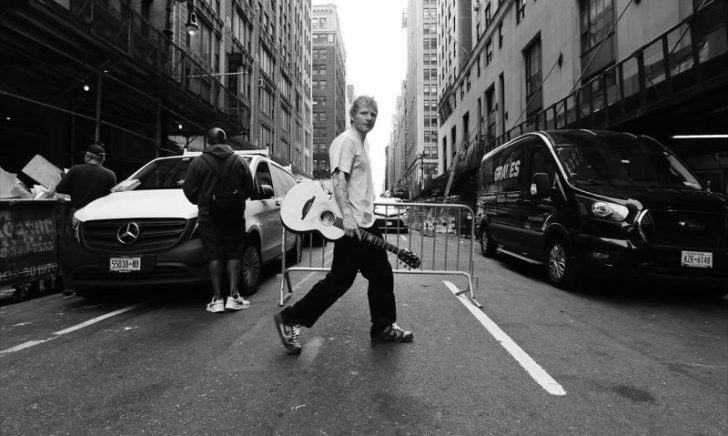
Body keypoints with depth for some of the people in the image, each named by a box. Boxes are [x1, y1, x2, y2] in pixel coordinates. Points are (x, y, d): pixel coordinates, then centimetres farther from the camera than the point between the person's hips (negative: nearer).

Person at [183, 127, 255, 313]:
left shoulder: (197, 162, -2)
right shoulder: (239, 162, 3)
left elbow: (189, 190, 0)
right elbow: (249, 189, 7)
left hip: (208, 217, -1)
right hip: (234, 216, 1)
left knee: (215, 257, 5)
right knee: (233, 255, 8)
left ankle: (217, 299, 4)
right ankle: (233, 296, 2)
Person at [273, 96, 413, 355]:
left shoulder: (362, 142, 19)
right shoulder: (346, 141, -11)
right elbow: (338, 179, -22)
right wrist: (348, 215, -32)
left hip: (365, 223, 10)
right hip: (351, 225, -10)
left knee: (382, 275, 14)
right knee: (339, 280, -6)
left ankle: (384, 328, 27)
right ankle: (290, 320, 6)